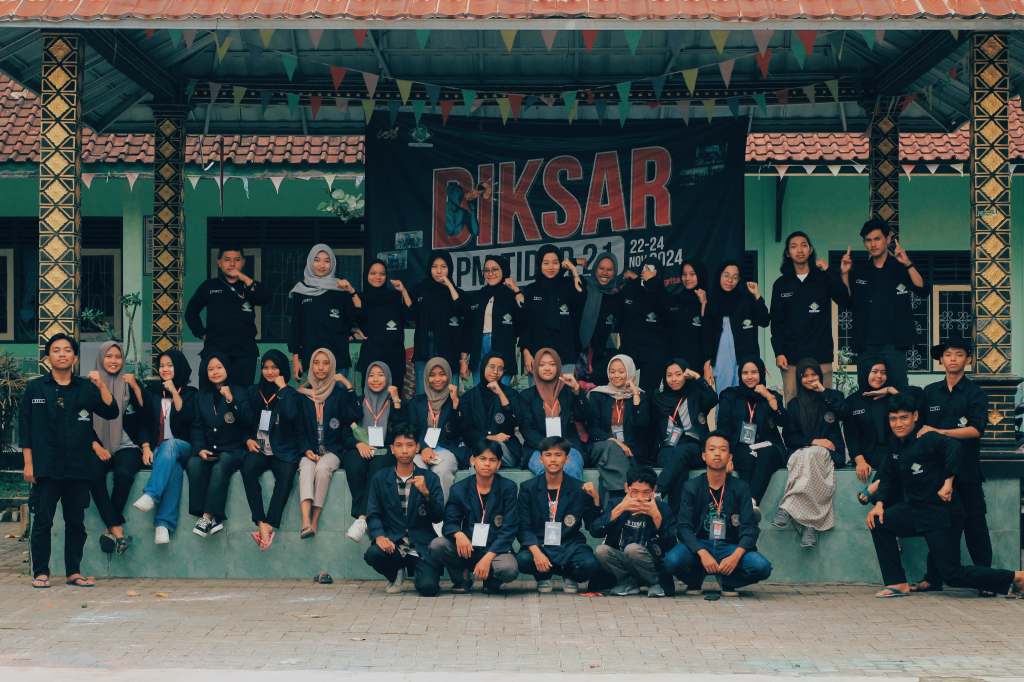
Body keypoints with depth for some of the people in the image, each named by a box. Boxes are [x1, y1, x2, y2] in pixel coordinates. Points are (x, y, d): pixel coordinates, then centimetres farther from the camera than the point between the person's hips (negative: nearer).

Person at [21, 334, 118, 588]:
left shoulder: (86, 388, 9)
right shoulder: (35, 388, 5)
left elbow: (111, 413, 0)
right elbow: (25, 428, 4)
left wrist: (101, 386, -12)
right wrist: (28, 464, -2)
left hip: (78, 469, 2)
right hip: (45, 468, -2)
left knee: (76, 522, 7)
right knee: (42, 522, -1)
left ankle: (74, 572, 15)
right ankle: (40, 572, 7)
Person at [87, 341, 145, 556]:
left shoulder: (130, 384, 11)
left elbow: (146, 416, -2)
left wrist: (136, 388, -11)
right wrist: (96, 446, -6)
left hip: (127, 447, 0)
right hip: (99, 447, 1)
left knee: (123, 473, -33)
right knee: (93, 473, -32)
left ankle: (111, 530, -23)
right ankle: (118, 530, -33)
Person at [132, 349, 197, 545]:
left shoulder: (190, 393, 11)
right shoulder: (151, 391, 16)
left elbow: (187, 418, -7)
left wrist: (174, 392, -9)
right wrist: (146, 447, -7)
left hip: (182, 447, -1)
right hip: (157, 449, 1)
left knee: (169, 445, -40)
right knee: (174, 468, -37)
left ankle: (151, 496, -57)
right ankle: (164, 524, -54)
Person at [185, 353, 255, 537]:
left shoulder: (239, 392, 7)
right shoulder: (202, 396, 17)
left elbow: (247, 421, -6)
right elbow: (197, 427, 12)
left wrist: (231, 400, -18)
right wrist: (200, 449, -5)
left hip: (232, 449, -3)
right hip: (208, 450, 3)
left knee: (220, 467, -35)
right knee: (193, 464, -30)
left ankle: (208, 517, -36)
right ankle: (213, 520, -34)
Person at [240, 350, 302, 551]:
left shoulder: (290, 394, 7)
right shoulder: (253, 392, 16)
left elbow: (291, 415, -14)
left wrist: (282, 388, -7)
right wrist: (248, 440, 1)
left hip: (283, 451, -2)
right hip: (258, 448, 2)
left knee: (286, 475, -33)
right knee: (248, 469, -31)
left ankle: (269, 525, -39)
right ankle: (262, 523, -36)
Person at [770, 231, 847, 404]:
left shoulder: (824, 279, 8)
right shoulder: (781, 284, 11)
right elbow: (776, 322, 9)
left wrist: (829, 272, -12)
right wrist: (779, 352, -2)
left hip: (821, 356, -1)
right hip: (791, 357, 1)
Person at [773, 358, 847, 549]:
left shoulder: (833, 396, 16)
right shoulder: (794, 405, 19)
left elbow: (844, 414, -6)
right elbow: (789, 437, 10)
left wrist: (824, 392, -2)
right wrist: (813, 441, -6)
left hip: (828, 452, -1)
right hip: (802, 451, 1)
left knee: (809, 457, -37)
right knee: (805, 459, -37)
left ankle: (787, 508, -50)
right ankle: (809, 525, -50)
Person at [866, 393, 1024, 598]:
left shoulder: (928, 440, -16)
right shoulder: (896, 446, 10)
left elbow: (954, 447, -35)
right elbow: (889, 478, 16)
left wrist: (948, 482, -36)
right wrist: (880, 503, 1)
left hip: (942, 514, -8)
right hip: (915, 511, 8)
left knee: (952, 574, -7)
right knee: (879, 522, -5)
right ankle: (897, 584, 3)